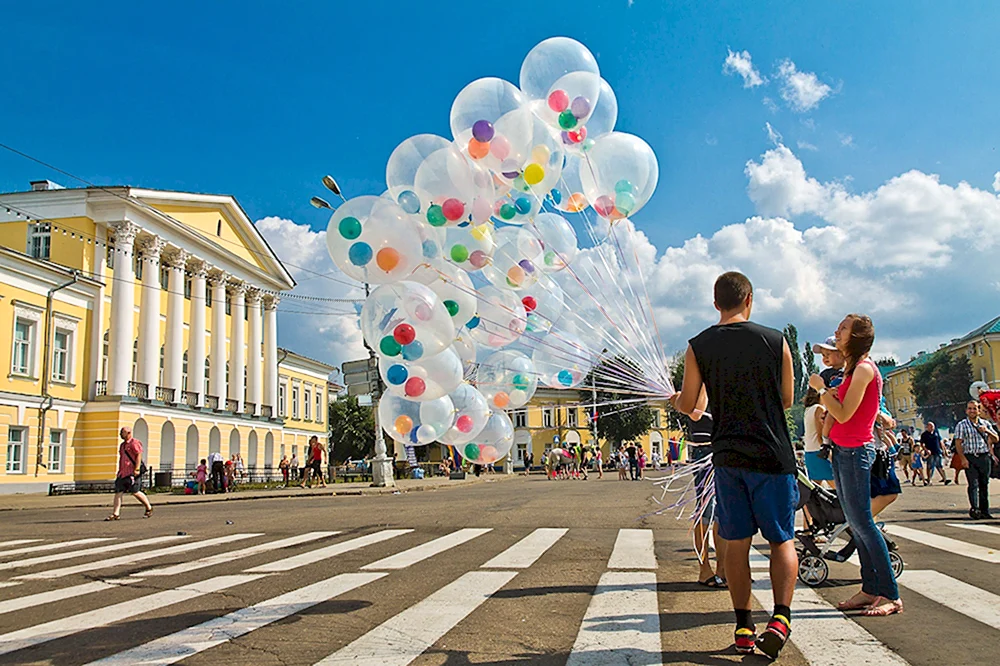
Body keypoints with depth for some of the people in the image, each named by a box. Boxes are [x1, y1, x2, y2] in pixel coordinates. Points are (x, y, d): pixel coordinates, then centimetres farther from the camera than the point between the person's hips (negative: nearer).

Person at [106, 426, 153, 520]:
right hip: (123, 473, 9)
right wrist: (119, 471, 22)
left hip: (132, 473, -9)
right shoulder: (122, 445, 20)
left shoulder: (134, 443, -8)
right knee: (118, 492, 0)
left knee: (135, 492, -5)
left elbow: (139, 455, -15)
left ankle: (149, 508, 12)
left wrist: (137, 469, -22)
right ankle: (115, 514, 0)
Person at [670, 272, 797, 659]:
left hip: (727, 456, 1)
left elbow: (688, 406, 2)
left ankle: (744, 627, 12)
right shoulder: (775, 341, -2)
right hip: (772, 454, -1)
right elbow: (786, 399, 6)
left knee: (736, 543, 9)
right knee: (782, 539, 9)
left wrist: (675, 399, 24)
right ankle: (781, 616, -8)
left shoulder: (698, 347, -1)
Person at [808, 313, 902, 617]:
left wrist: (821, 388, -10)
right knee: (855, 523, 11)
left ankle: (891, 595, -1)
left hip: (856, 450, -10)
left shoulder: (864, 369, -14)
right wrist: (826, 393, 1)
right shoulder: (852, 369, 16)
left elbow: (844, 414, -20)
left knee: (862, 522, -8)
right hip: (843, 450, 10)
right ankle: (870, 589, 17)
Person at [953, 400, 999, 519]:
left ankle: (984, 510, 14)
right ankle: (974, 508, -16)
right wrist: (963, 458, -14)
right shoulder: (962, 425, 1)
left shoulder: (986, 424, 13)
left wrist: (987, 431, -6)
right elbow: (958, 443, -4)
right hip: (970, 457, -4)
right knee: (973, 484, -11)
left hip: (985, 457, 4)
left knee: (984, 484, 7)